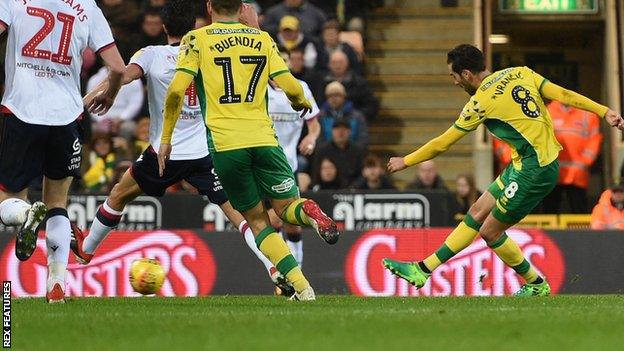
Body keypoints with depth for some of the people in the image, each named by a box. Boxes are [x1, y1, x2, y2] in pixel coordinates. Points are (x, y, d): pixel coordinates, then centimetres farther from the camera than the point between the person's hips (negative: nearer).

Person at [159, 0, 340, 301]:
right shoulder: (263, 39, 11)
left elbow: (177, 90, -6)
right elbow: (292, 88, 4)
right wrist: (301, 103, 28)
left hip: (224, 143, -1)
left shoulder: (197, 39, 5)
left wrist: (165, 138, 2)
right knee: (286, 208, 15)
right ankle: (308, 212, -24)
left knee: (257, 220, 10)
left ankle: (301, 286, -7)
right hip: (264, 138, 1)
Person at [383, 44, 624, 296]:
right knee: (477, 214, 11)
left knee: (490, 232, 2)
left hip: (535, 170, -9)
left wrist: (405, 162, 9)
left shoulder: (481, 101, -12)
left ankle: (537, 285, 17)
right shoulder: (520, 73, 6)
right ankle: (423, 270, 15)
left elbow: (442, 144, -3)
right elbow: (563, 95, -2)